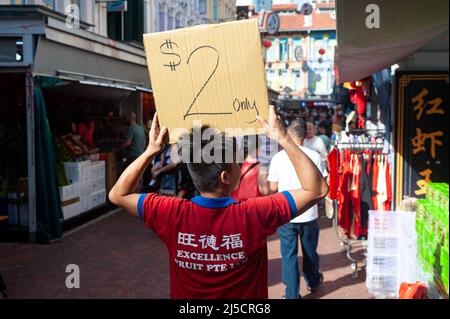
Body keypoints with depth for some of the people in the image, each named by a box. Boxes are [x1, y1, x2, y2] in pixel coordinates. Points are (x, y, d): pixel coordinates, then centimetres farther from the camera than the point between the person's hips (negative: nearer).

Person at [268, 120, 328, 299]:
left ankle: (292, 294, 13)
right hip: (309, 214, 2)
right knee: (310, 252, 21)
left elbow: (273, 187, -4)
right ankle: (313, 282, 42)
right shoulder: (314, 156, -7)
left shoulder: (278, 157, -9)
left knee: (289, 255, 8)